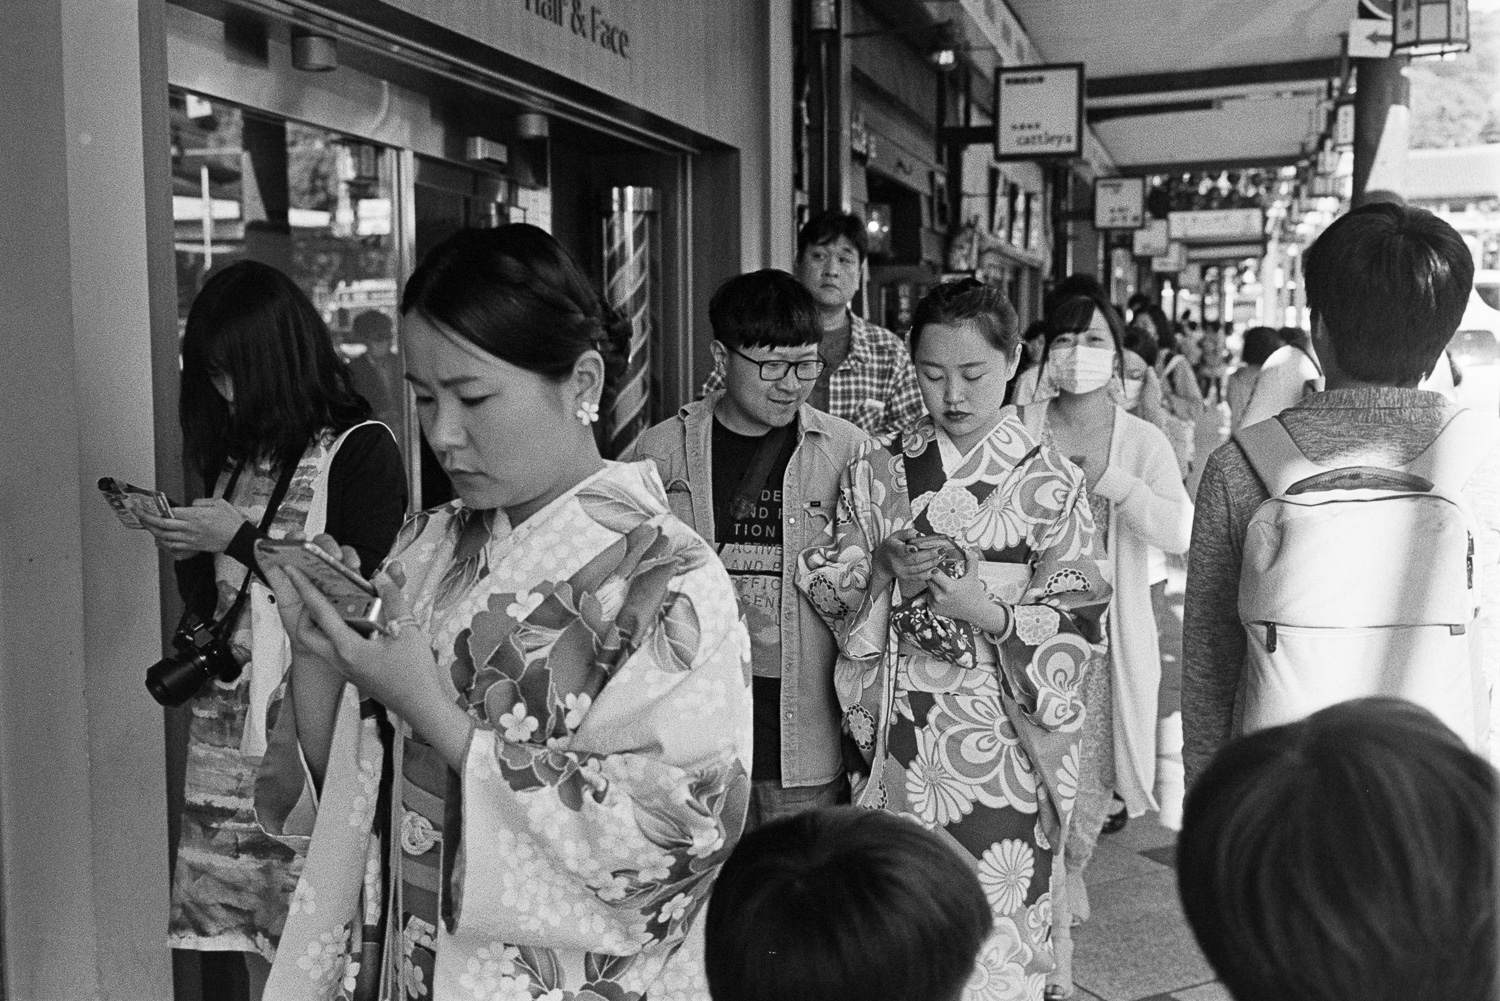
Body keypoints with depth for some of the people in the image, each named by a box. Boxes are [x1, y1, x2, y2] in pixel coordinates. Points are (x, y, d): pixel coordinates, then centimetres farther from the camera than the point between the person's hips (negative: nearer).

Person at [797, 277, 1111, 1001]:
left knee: (993, 924, 2)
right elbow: (827, 588, 7)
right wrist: (883, 569, -12)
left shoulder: (1052, 483, -2)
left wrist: (989, 612, -19)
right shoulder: (875, 472, 5)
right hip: (896, 738, 2)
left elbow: (1075, 626, -3)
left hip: (1002, 744, -2)